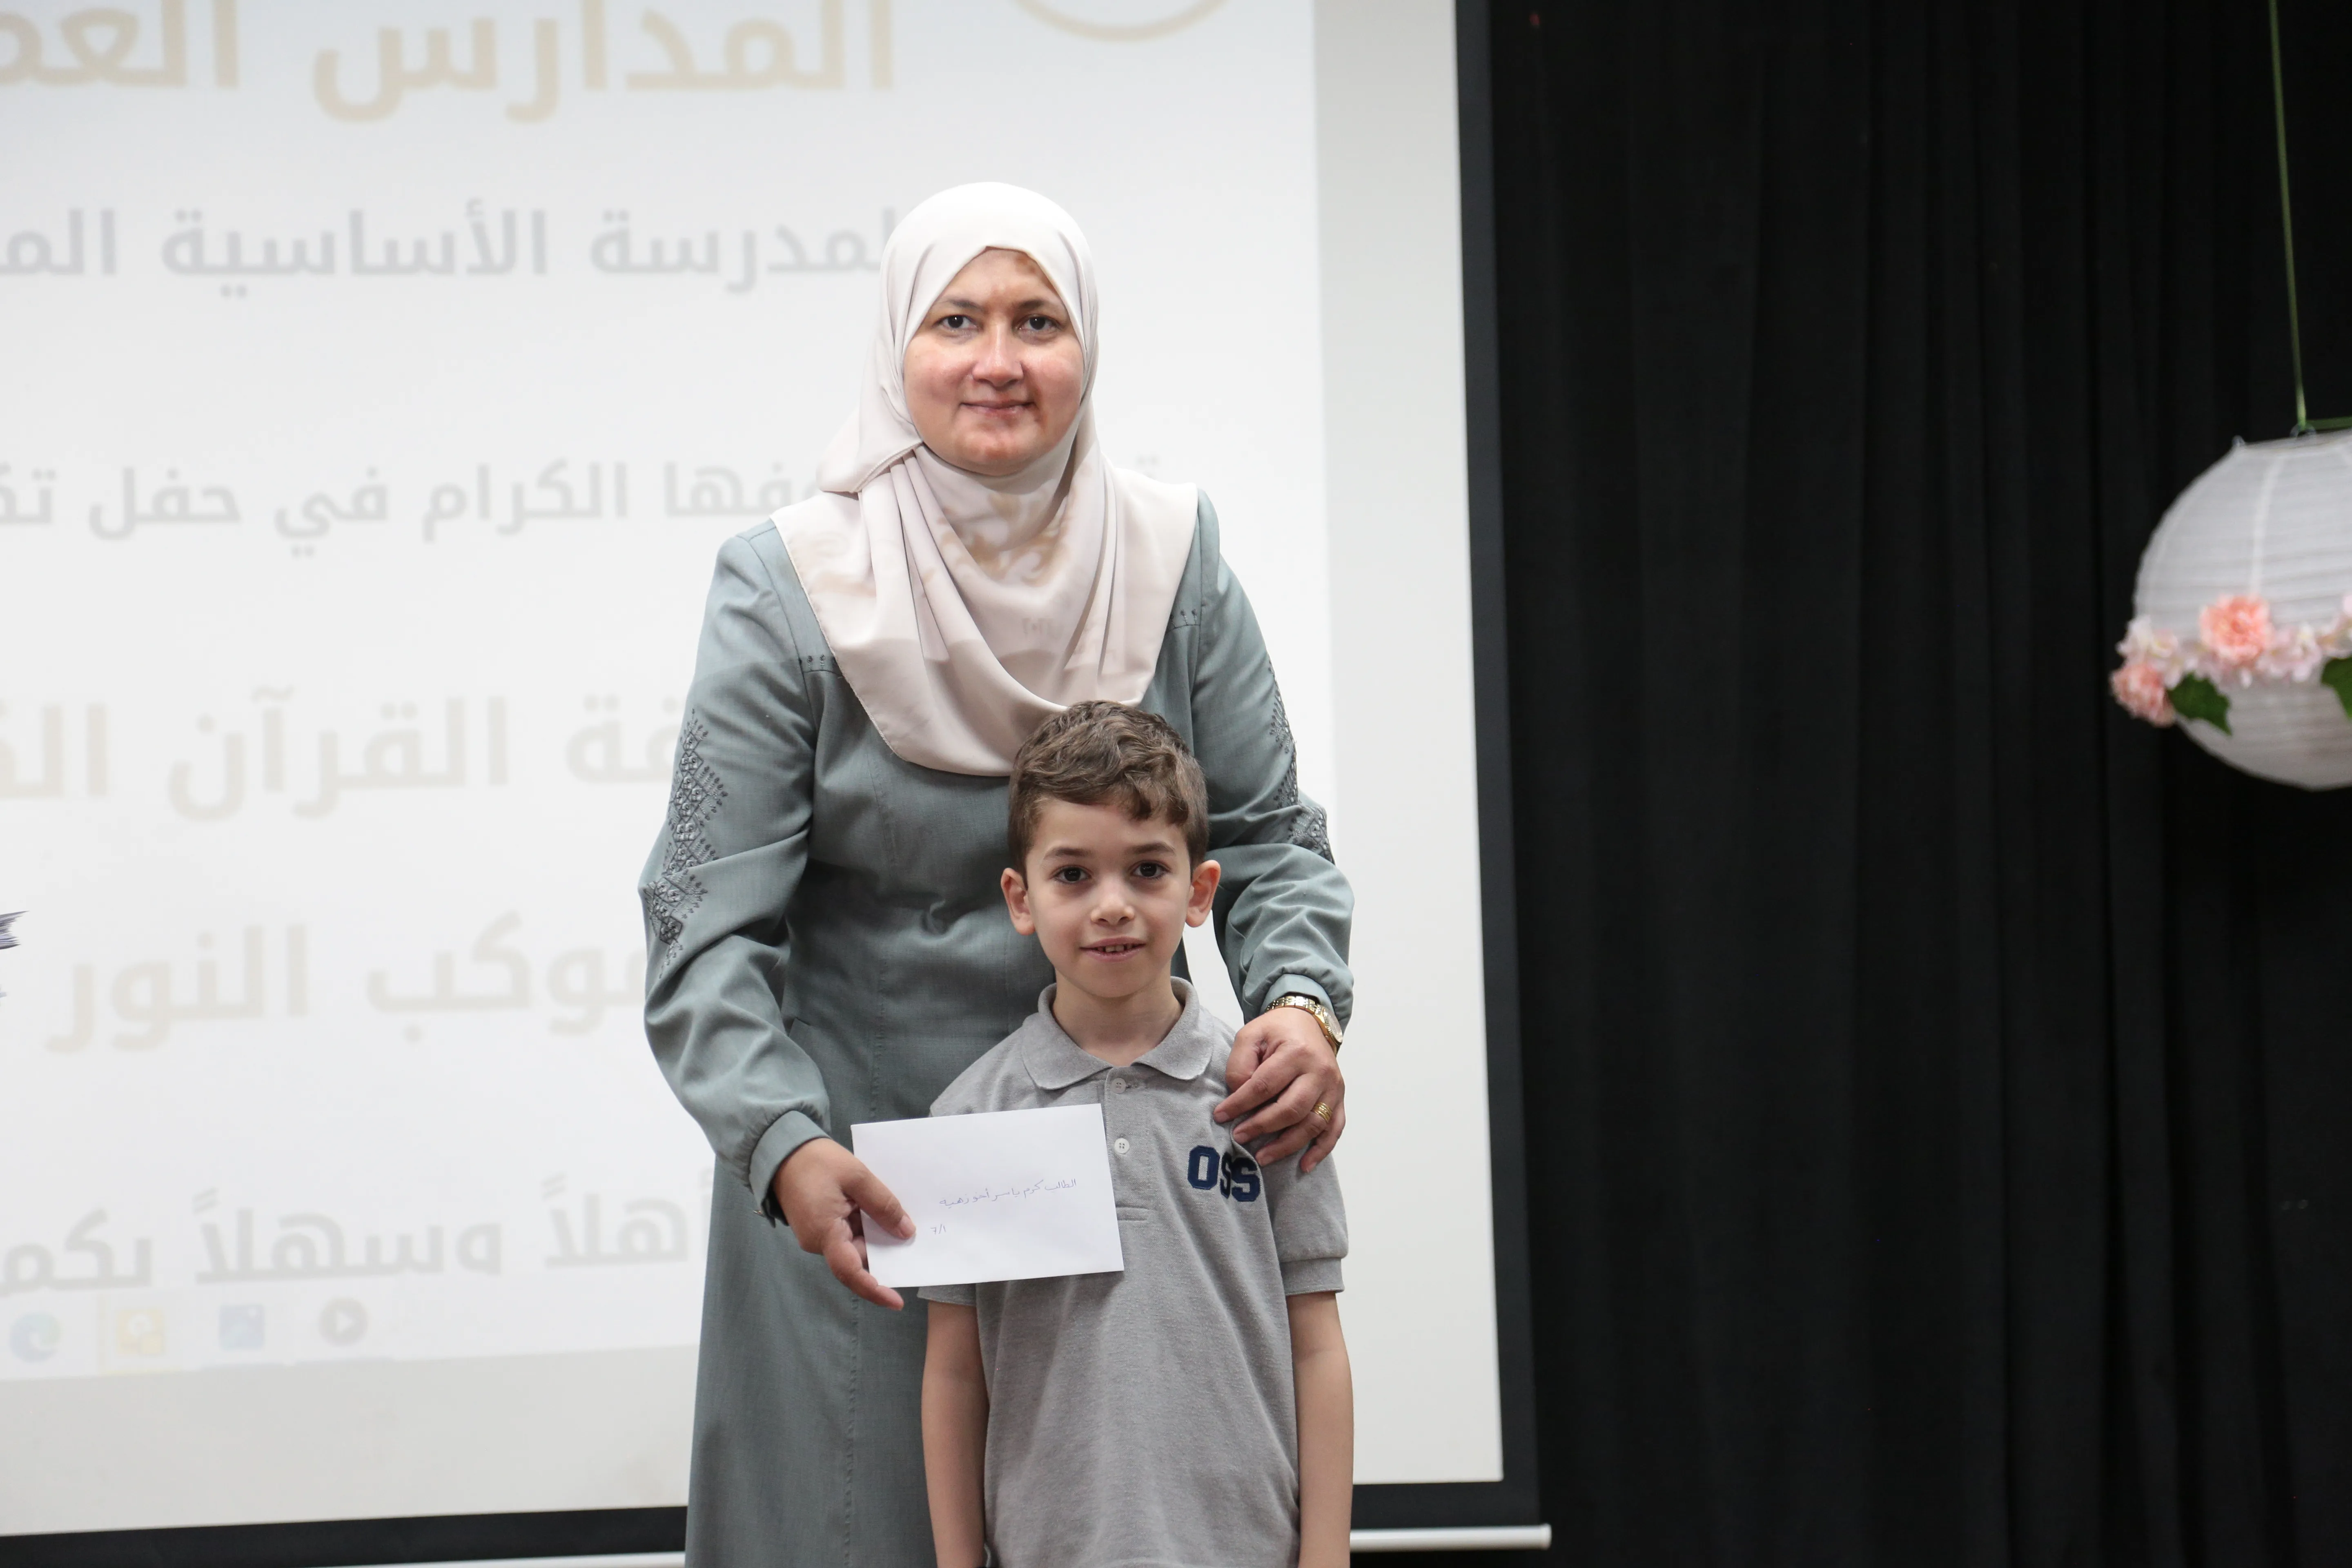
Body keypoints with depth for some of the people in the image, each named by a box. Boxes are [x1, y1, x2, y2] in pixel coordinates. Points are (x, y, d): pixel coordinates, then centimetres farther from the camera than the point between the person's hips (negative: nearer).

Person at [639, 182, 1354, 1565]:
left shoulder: (1172, 558, -3)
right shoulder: (789, 591, -13)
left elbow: (1267, 832, 1)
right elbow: (708, 928, -15)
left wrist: (1301, 1002, -20)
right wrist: (785, 1146, -31)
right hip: (862, 1170, -3)